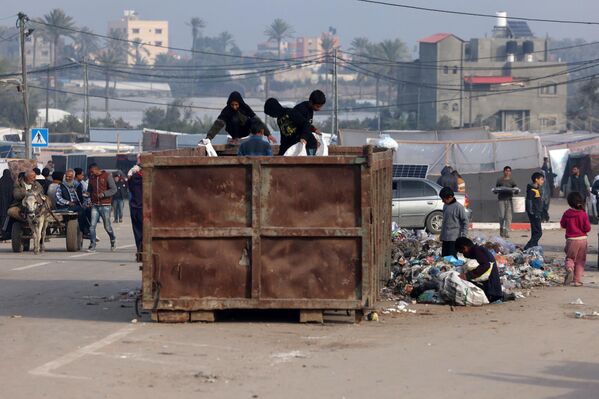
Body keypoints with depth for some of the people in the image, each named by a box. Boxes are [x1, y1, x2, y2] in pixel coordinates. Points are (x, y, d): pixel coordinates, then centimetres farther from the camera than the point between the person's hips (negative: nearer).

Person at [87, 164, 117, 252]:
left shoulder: (107, 176, -1)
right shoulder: (91, 178, 14)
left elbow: (114, 189, -6)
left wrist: (104, 194, -19)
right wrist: (87, 194, 5)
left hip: (105, 205, -4)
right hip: (95, 205, 4)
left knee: (107, 226, 3)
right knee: (92, 226, -8)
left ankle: (113, 240, 29)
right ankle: (92, 245, -4)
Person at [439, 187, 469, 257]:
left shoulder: (458, 207, -11)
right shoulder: (445, 206, 12)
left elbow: (465, 222, -9)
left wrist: (463, 236, -13)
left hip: (454, 238, -8)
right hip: (445, 237, 8)